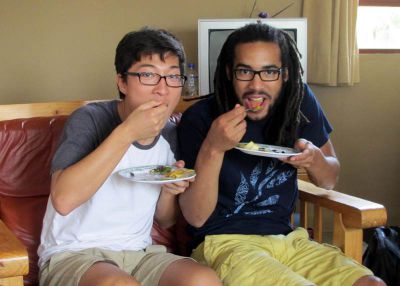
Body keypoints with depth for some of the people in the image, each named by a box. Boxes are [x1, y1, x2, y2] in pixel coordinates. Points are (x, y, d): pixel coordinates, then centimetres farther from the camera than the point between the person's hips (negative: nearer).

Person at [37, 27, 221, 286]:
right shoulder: (90, 119, -11)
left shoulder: (171, 135, 5)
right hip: (72, 254, -4)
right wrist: (127, 132, -28)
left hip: (138, 253, 5)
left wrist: (169, 190, -7)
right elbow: (63, 199, -29)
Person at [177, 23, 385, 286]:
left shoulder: (299, 99, 0)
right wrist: (213, 149, -27)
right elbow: (196, 217, -12)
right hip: (225, 242, -4)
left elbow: (330, 180, 13)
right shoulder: (199, 119, -12)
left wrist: (314, 158, -11)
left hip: (286, 237, 5)